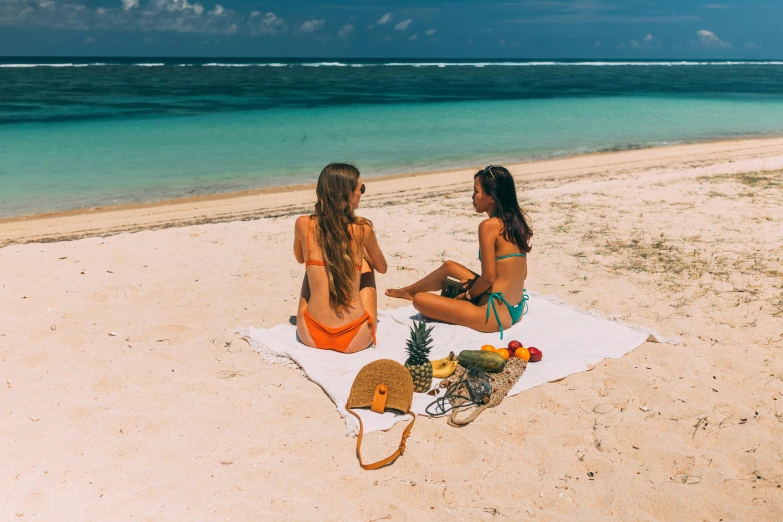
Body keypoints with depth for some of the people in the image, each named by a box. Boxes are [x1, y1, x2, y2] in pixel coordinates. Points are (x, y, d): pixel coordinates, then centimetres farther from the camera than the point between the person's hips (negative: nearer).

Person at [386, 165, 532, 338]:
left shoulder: (489, 225, -19)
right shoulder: (516, 222, 6)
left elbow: (489, 277, -21)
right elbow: (520, 273, 13)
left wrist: (468, 295, -1)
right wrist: (473, 284, 11)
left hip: (496, 314, -9)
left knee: (420, 300, -1)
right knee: (448, 266, 26)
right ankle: (408, 290, 48)